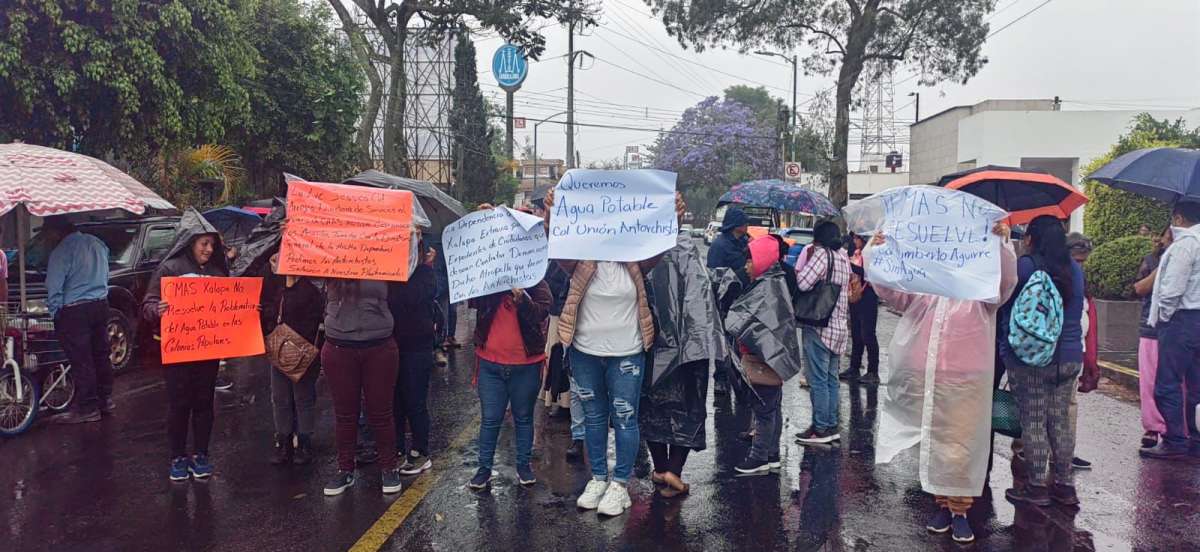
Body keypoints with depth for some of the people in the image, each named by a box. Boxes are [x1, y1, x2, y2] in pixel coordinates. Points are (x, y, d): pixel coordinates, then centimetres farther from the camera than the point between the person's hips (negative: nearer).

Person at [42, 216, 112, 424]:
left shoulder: (62, 252, -15)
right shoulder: (97, 243, 9)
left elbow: (54, 288, -13)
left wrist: (53, 312, -3)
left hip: (75, 311, -8)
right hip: (100, 305, 8)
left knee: (81, 361, -2)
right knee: (101, 355, 14)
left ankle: (87, 408, 2)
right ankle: (105, 400, 22)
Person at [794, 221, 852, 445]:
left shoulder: (822, 253, -12)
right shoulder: (844, 258, 13)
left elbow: (802, 283, -19)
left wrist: (806, 261, -2)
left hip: (819, 326, -8)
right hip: (839, 326, 8)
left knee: (818, 380, -4)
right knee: (831, 379, 14)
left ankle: (820, 429, -1)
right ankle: (831, 426, 19)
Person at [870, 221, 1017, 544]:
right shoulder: (924, 289, 13)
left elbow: (1006, 281, -13)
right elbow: (889, 289, 5)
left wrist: (1002, 243, -28)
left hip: (966, 382, -3)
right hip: (924, 381, 3)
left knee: (962, 448, -2)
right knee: (934, 445, 11)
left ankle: (960, 510, 10)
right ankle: (942, 505, 23)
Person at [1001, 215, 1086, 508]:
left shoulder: (1023, 266, -13)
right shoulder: (1075, 269, 7)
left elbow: (1002, 301, -6)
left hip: (1029, 360, -6)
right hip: (1069, 359, 6)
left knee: (1033, 421, 1)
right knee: (1061, 421, 13)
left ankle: (1037, 486, 8)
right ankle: (1064, 484, 20)